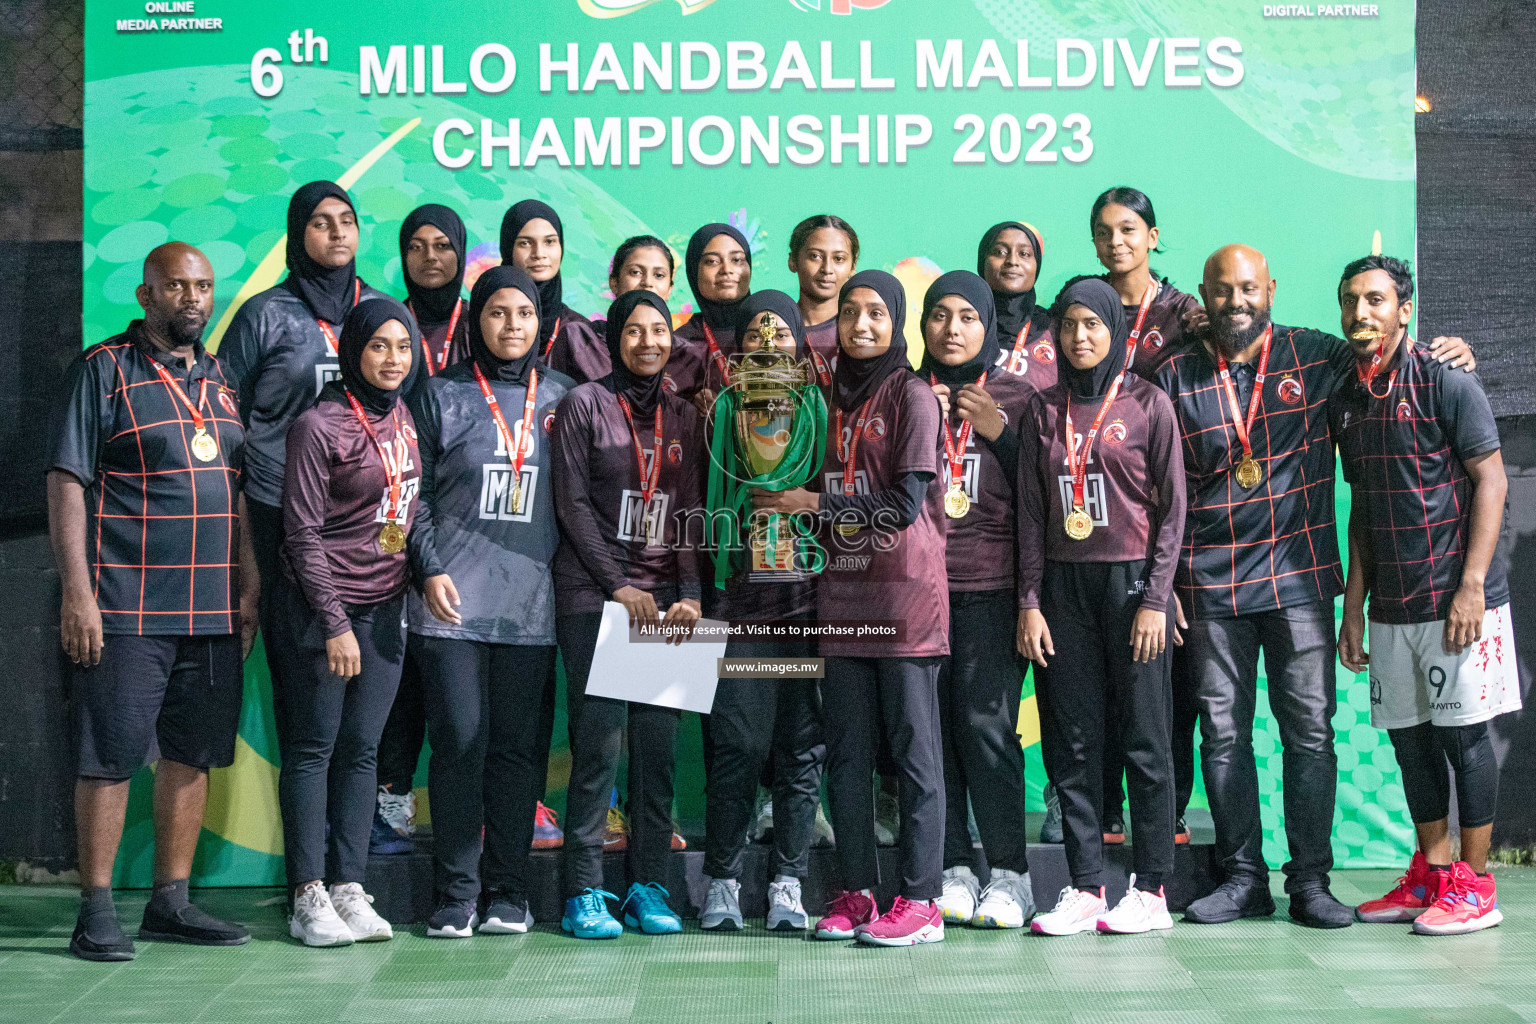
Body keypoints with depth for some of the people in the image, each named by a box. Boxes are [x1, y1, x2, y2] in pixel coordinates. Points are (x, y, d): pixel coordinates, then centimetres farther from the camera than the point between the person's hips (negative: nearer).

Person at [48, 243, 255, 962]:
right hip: (125, 608, -6)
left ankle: (170, 902, 18)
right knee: (109, 758, -2)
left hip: (214, 609, 6)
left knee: (193, 754, 9)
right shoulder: (104, 369, -2)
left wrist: (249, 587, 14)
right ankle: (96, 912, 5)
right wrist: (78, 593, -14)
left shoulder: (221, 381, 16)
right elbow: (66, 484, -7)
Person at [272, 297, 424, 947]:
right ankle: (309, 899, 5)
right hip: (321, 608, -6)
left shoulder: (406, 420, 10)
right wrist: (335, 624, -14)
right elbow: (303, 534, -11)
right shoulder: (320, 426, -9)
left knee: (362, 749, 6)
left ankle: (349, 890, 11)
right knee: (313, 749, 0)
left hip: (386, 608, 6)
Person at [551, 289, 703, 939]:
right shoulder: (584, 405, 3)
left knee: (657, 744, 1)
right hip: (592, 595, -4)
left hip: (664, 599, 4)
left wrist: (689, 593, -3)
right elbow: (572, 503, -2)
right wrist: (618, 586, -9)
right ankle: (584, 892, -1)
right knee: (598, 743, -7)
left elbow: (691, 514, 11)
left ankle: (648, 887, 8)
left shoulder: (683, 418, 15)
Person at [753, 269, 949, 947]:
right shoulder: (831, 397, 17)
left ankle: (921, 901, 0)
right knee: (845, 754, 7)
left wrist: (813, 503, -6)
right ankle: (856, 892, 15)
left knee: (913, 751, -3)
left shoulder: (911, 395, -3)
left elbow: (905, 503, -10)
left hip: (904, 596, -6)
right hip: (841, 597, 6)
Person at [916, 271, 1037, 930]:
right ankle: (954, 869, 10)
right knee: (930, 726, 0)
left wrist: (998, 432, -5)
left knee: (986, 723, -7)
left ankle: (1009, 872, 4)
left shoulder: (1016, 396, 8)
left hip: (991, 585, -2)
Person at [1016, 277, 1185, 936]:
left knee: (1144, 738, 0)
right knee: (1072, 740, 3)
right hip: (1064, 585, 3)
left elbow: (1172, 509, -1)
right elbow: (1030, 513, 10)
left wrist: (1155, 600, -8)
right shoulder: (1043, 411, 10)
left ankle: (1151, 888, 7)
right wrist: (1029, 602, 2)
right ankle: (1084, 887, 9)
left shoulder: (1148, 405, 1)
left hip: (1133, 582, -3)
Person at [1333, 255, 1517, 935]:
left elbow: (1491, 480, -9)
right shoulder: (1347, 401, 12)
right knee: (1409, 738, 9)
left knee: (1461, 733, -2)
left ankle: (1474, 886, 6)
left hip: (1455, 596, -6)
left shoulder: (1447, 384, -6)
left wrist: (1472, 584, -17)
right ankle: (1430, 876, 20)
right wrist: (1353, 607, 13)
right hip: (1392, 604, 6)